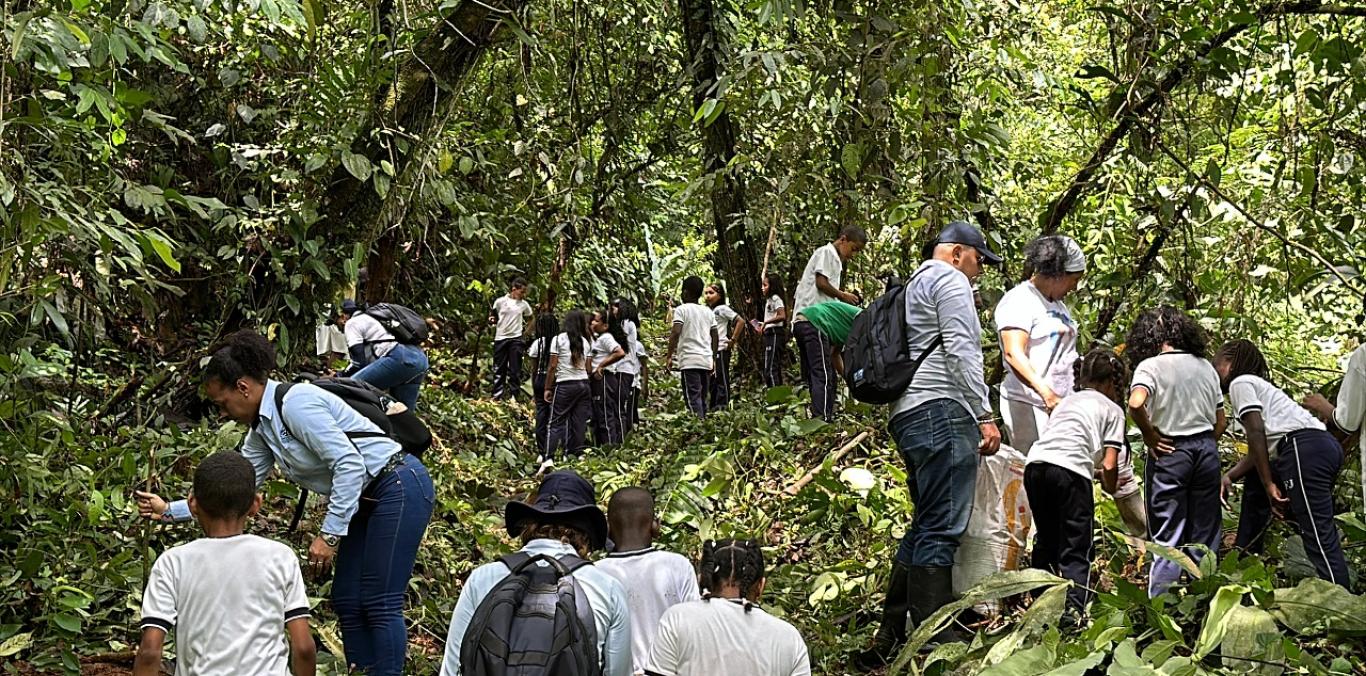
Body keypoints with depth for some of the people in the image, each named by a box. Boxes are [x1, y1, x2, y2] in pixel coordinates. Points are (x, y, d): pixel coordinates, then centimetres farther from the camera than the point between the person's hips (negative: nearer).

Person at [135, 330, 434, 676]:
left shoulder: (296, 403, -19)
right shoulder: (262, 429, 10)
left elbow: (349, 463, -24)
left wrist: (329, 534, -21)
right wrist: (169, 510, 14)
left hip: (399, 487, -10)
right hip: (366, 502, 10)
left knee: (380, 603, -10)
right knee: (346, 601, 9)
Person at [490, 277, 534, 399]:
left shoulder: (524, 304, 2)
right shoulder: (500, 302, -2)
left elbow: (530, 319, 17)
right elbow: (494, 318, 10)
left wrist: (525, 331, 6)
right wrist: (491, 320, -11)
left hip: (516, 339, 1)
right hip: (500, 338, 0)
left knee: (515, 370, -1)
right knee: (499, 368, 4)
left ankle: (513, 396, 3)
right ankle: (497, 395, 10)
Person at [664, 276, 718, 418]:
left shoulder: (682, 309, -2)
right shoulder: (708, 312, 15)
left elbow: (676, 332, -13)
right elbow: (715, 337, 15)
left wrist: (669, 355, -8)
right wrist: (714, 359, 22)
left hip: (689, 360, -6)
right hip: (707, 361, 6)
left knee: (693, 397, -10)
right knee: (702, 398, 12)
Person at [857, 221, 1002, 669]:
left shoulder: (916, 285, 30)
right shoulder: (950, 280, 0)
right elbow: (960, 351, -11)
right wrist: (984, 415, -12)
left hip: (908, 414, 10)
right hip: (941, 410, -10)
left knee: (926, 526, 13)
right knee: (941, 529, -12)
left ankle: (890, 640, 13)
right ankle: (935, 645, -15)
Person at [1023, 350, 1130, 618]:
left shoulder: (1066, 401, 32)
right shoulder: (1112, 409, 16)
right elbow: (1109, 466, 7)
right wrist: (1111, 487, 29)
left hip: (1035, 463, 5)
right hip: (1071, 468, -5)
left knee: (1047, 542, 20)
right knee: (1076, 550, 0)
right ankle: (1073, 612, -13)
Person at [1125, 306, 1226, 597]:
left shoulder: (1150, 366, -7)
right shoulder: (1205, 366, 11)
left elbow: (1136, 403, -25)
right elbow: (1220, 422, 13)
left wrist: (1150, 435, -12)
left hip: (1169, 451, -5)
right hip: (1207, 449, 5)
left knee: (1168, 537, 0)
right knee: (1205, 534, 12)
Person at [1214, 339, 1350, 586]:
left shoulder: (1240, 383, 5)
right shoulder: (1257, 384, 32)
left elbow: (1256, 432, -9)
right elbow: (1260, 451, 26)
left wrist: (1269, 485, -9)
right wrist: (1229, 477, 18)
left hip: (1305, 447, -10)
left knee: (1318, 533, -15)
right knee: (1253, 480, 30)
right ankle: (1244, 558, 37)